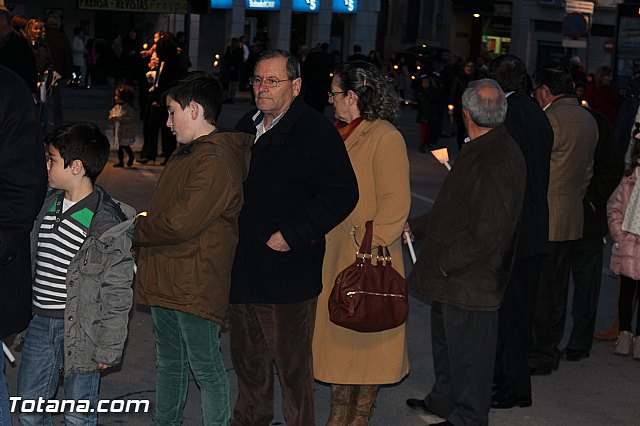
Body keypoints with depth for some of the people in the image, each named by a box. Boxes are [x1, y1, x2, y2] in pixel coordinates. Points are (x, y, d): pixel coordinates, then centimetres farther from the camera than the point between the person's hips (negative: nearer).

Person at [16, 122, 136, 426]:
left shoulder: (109, 223, -16)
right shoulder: (50, 203, 6)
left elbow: (118, 292, -13)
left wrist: (109, 348, -11)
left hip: (81, 330, -7)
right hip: (40, 323, 7)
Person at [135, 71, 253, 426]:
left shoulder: (215, 162, -19)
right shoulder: (185, 155, 14)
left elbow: (181, 224, -24)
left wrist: (136, 231, -8)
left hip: (196, 287, -10)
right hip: (164, 280, 10)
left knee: (206, 369, 1)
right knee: (169, 363, 20)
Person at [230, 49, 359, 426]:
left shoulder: (316, 130, -12)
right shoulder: (247, 127, 12)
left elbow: (342, 193, -18)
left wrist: (292, 236, -19)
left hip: (288, 271, -8)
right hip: (243, 267, 8)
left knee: (292, 363, 2)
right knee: (246, 354, 21)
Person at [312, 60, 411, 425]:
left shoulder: (385, 138, -13)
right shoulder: (339, 135, 12)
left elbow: (396, 203, -17)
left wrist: (371, 248, -20)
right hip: (334, 257, 8)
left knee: (366, 341, 4)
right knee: (336, 337, 14)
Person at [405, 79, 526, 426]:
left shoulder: (498, 162, -26)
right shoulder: (478, 151, 7)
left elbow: (489, 233, -27)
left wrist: (447, 263, -20)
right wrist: (415, 226, 20)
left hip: (470, 282, -10)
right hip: (450, 276, 10)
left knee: (468, 352, 6)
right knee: (445, 342, 25)